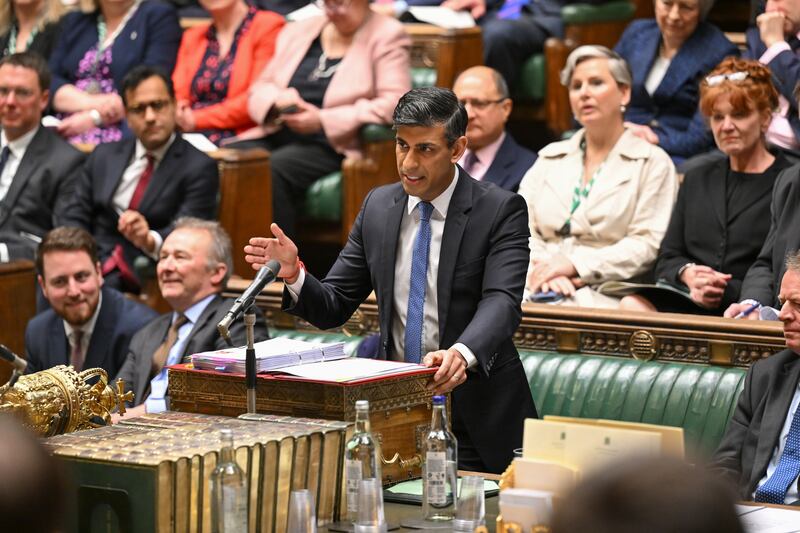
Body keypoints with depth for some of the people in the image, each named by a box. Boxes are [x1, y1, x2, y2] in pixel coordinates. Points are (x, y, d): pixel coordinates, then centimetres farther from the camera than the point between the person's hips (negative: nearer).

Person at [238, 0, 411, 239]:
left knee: (274, 169, -33)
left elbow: (393, 105, -11)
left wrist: (323, 120, -16)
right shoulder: (297, 32, 21)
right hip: (279, 136, 5)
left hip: (335, 147, -5)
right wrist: (278, 99, -4)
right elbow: (259, 90, 21)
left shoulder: (387, 36, 3)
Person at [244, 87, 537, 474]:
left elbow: (502, 302, -21)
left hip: (474, 415, -3)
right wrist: (292, 273, -13)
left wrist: (461, 353, -42)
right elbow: (333, 307, 9)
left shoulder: (501, 210, -6)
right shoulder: (378, 206, 8)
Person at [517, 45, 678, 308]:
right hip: (538, 285, 4)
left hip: (605, 293, -4)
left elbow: (648, 243, -3)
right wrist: (542, 268, -11)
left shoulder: (652, 162, 8)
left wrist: (576, 265, -14)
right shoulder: (550, 158, 23)